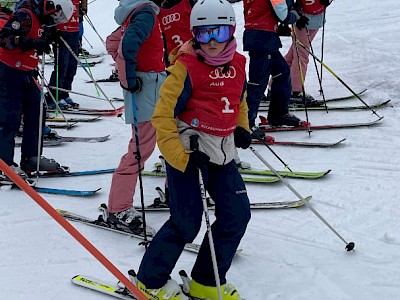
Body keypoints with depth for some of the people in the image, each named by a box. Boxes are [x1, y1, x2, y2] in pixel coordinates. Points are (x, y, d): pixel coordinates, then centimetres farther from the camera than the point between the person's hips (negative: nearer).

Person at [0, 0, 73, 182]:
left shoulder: (38, 19, 12)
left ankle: (31, 157, 22)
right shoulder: (24, 15, -17)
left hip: (25, 74, 10)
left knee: (36, 115, 12)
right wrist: (33, 43, -37)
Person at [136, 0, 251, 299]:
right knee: (187, 222, -7)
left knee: (237, 214, 6)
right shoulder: (186, 68, -14)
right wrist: (182, 158, -22)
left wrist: (242, 129, 8)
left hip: (222, 152, 7)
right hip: (187, 151, -7)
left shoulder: (238, 64, 6)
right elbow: (162, 116, -15)